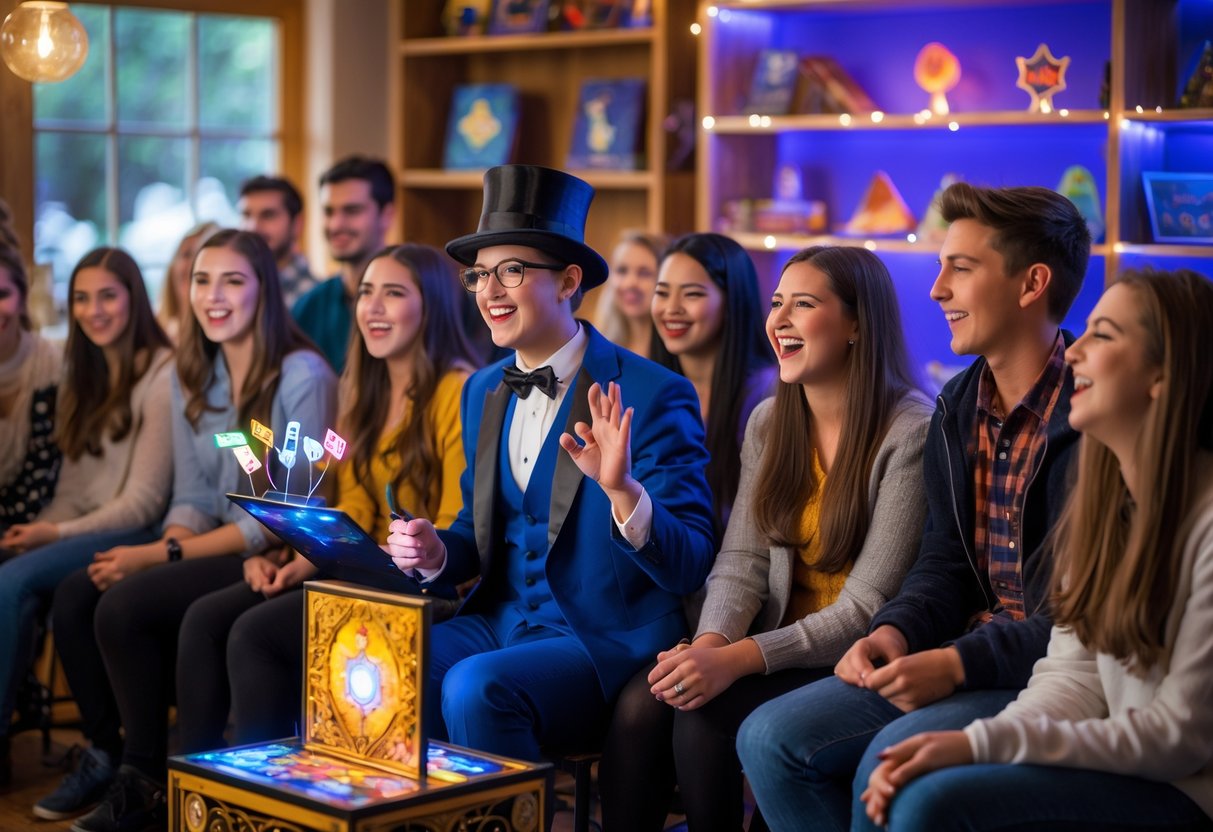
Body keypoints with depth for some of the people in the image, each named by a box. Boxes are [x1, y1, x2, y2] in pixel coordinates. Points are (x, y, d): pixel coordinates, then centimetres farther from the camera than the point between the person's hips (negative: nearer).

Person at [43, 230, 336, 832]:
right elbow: (193, 498, 13)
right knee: (74, 597, -15)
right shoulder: (190, 377, 10)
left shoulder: (302, 375, -13)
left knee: (125, 605, -24)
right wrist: (166, 547, -11)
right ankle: (111, 754, 2)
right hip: (219, 548, 7)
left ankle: (148, 781, -4)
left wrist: (163, 555, -17)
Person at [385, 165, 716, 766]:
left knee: (476, 687, -31)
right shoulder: (483, 392, 12)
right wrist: (435, 554, -3)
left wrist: (622, 490, -33)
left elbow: (688, 567, -15)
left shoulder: (650, 395, -10)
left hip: (608, 641, -6)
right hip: (498, 621, 6)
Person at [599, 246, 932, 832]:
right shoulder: (769, 422, 7)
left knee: (706, 719, -26)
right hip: (779, 640, 5)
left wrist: (736, 660, -26)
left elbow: (867, 609, -17)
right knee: (639, 706, -20)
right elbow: (741, 563, 2)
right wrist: (710, 644, -20)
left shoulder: (912, 433, -14)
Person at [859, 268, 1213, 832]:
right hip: (1122, 761, 7)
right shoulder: (1099, 500, 7)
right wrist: (972, 742, -15)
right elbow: (1074, 675, 4)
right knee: (902, 778, -11)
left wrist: (986, 742, -21)